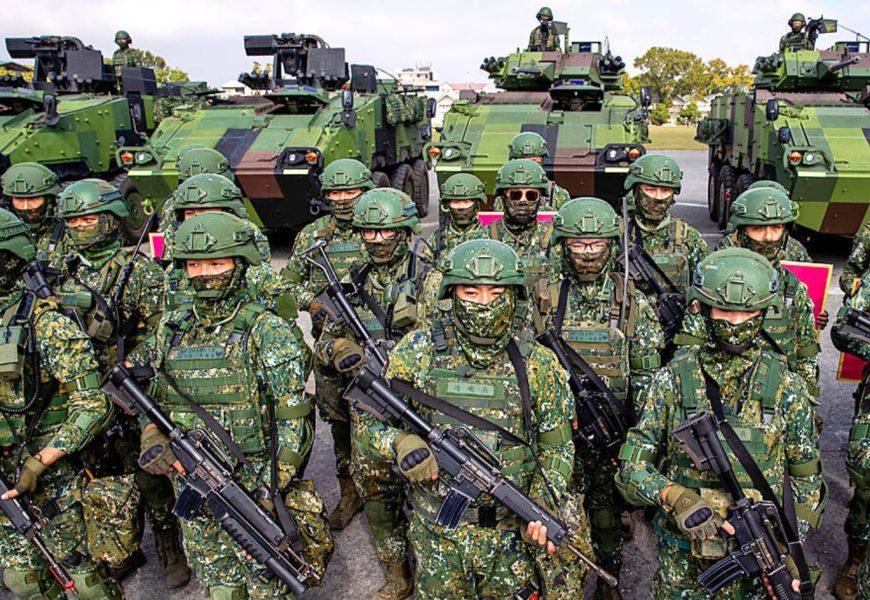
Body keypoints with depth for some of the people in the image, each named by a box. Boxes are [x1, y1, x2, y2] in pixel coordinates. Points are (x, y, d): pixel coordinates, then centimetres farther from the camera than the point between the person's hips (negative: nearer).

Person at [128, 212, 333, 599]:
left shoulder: (265, 331, -13)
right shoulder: (171, 328, 4)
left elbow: (291, 416, -14)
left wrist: (276, 489, -17)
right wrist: (151, 434, -3)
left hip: (251, 487, -5)